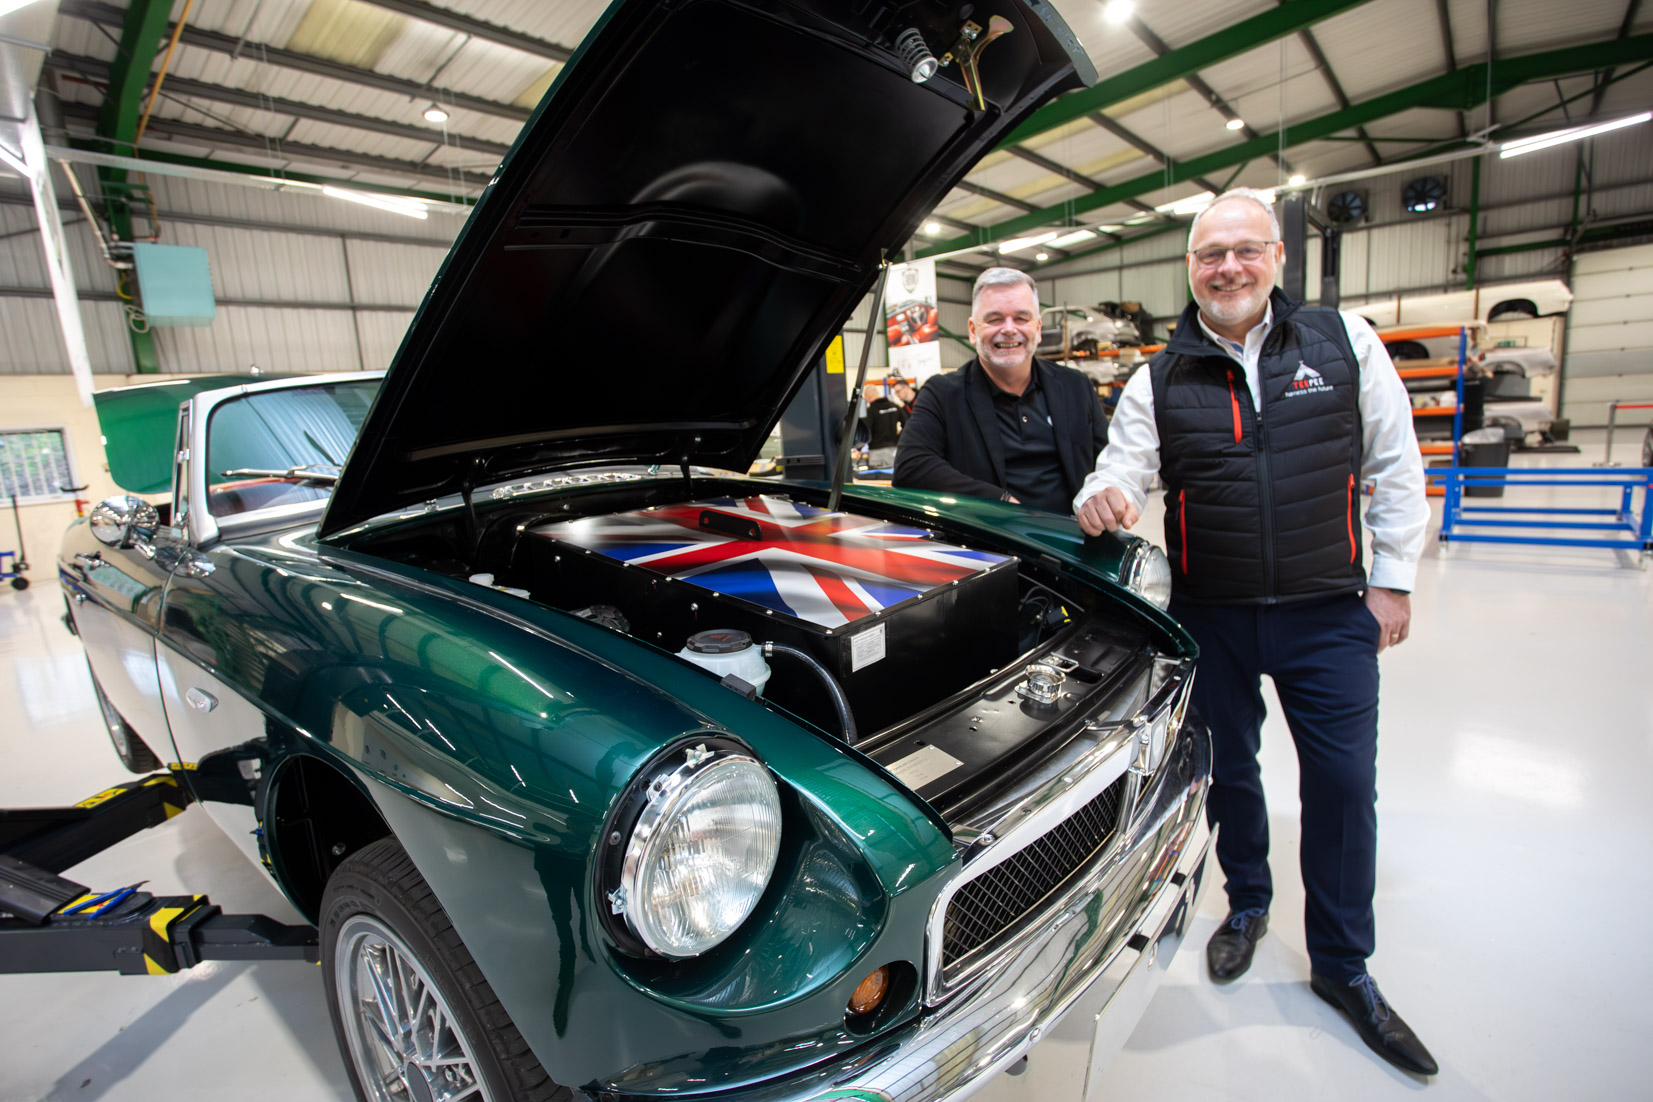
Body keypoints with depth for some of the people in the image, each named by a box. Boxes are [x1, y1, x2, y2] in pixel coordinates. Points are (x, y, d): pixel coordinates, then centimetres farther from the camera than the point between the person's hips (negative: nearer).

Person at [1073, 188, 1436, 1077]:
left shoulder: (1345, 342, 0)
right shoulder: (1159, 381, 0)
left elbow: (1394, 465, 3)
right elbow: (1121, 471, -3)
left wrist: (1393, 577, 0)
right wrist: (1102, 498, -28)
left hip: (1329, 613, 0)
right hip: (1210, 615, 1)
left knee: (1343, 785, 7)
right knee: (1227, 771, 15)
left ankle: (1343, 967, 27)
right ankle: (1248, 905, 41)